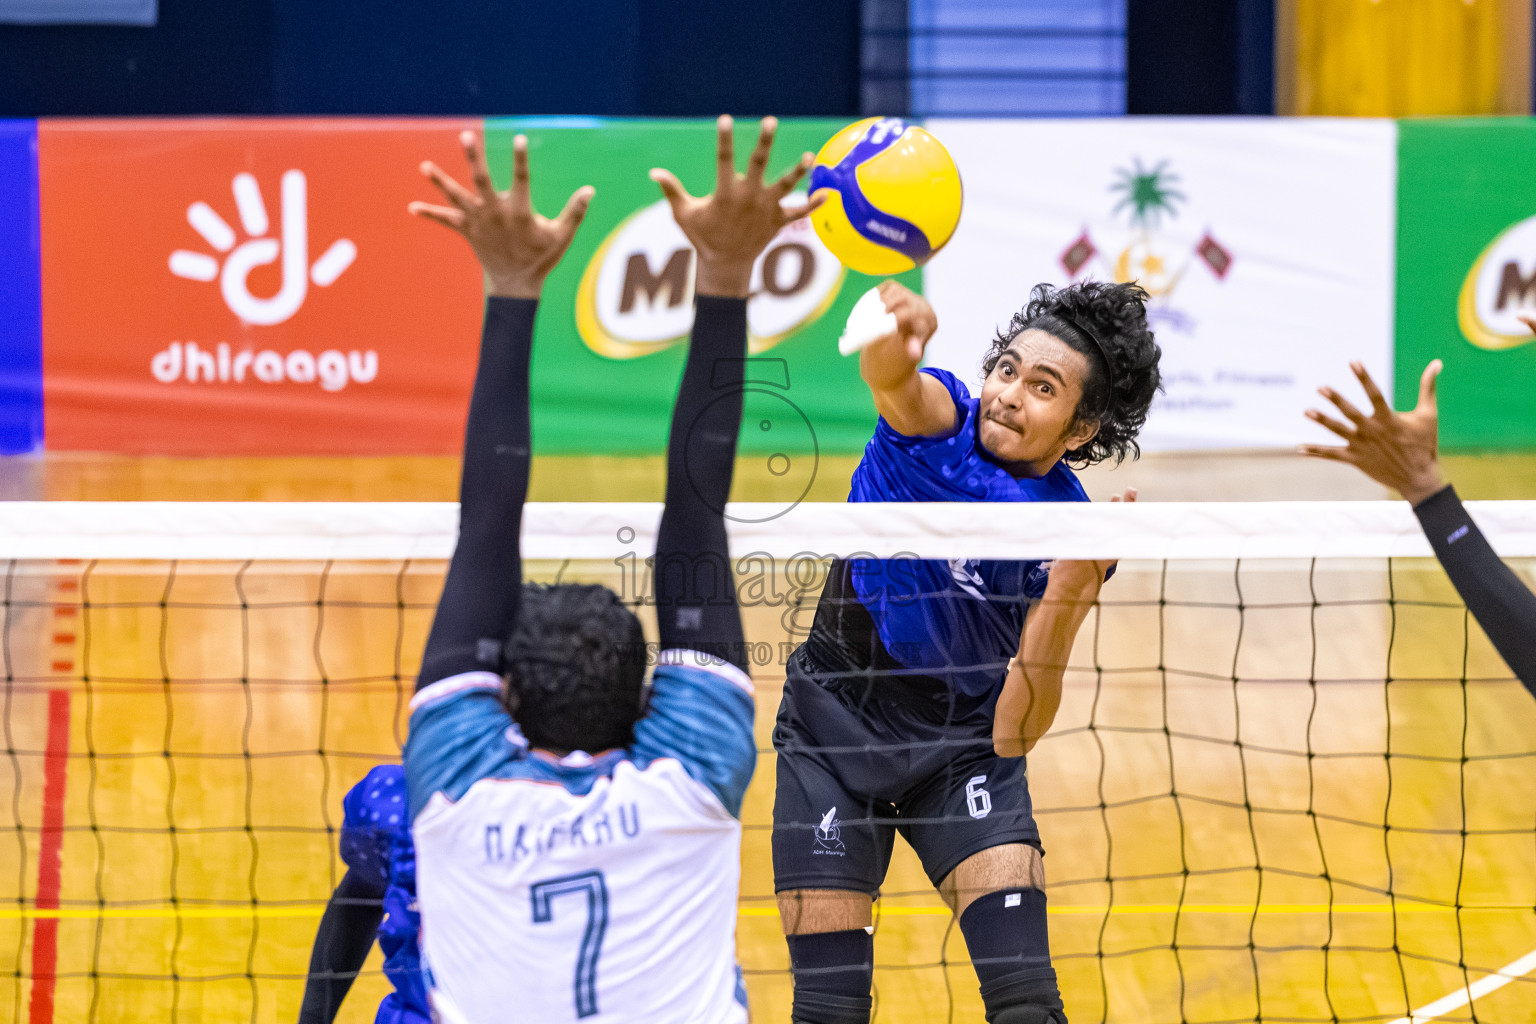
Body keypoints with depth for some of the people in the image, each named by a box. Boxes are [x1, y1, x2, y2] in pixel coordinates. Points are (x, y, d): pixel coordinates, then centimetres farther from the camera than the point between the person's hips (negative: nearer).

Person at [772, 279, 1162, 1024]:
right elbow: (892, 378, -42)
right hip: (833, 731, -1)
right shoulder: (934, 418, -14)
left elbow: (1013, 734, -18)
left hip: (962, 746, 1)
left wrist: (1068, 593, -31)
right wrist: (895, 338, -66)